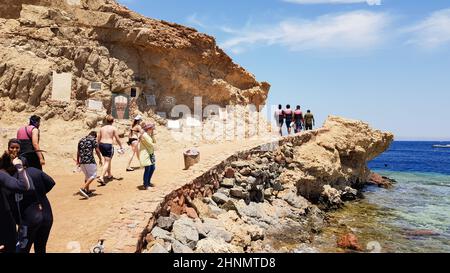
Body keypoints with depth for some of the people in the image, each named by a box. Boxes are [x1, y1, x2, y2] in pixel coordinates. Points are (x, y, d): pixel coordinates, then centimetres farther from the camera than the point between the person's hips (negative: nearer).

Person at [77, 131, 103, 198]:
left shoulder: (81, 140, 17)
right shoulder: (93, 139, -1)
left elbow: (78, 152, 20)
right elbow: (97, 150, -8)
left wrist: (77, 161, 29)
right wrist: (100, 159, 2)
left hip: (82, 161, 7)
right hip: (90, 161, -7)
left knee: (87, 175, 20)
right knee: (93, 175, 1)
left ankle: (87, 191, 24)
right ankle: (83, 188, -14)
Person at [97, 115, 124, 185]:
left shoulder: (102, 128, 10)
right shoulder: (114, 128, -4)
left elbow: (98, 139, 12)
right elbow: (117, 139, -5)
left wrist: (98, 147, 22)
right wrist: (121, 147, 5)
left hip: (101, 144, 6)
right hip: (108, 145, -6)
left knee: (107, 160, 24)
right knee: (107, 162, -4)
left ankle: (109, 175, 37)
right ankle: (101, 178, -17)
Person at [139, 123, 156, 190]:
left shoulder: (148, 134, 14)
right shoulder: (144, 135, -19)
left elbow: (153, 141, 12)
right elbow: (151, 144, -19)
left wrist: (152, 135, 3)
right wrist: (153, 145, 3)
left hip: (150, 154, 10)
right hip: (145, 154, -10)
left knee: (152, 167, 14)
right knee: (147, 169, -8)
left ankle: (148, 182, 30)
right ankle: (145, 185, 2)